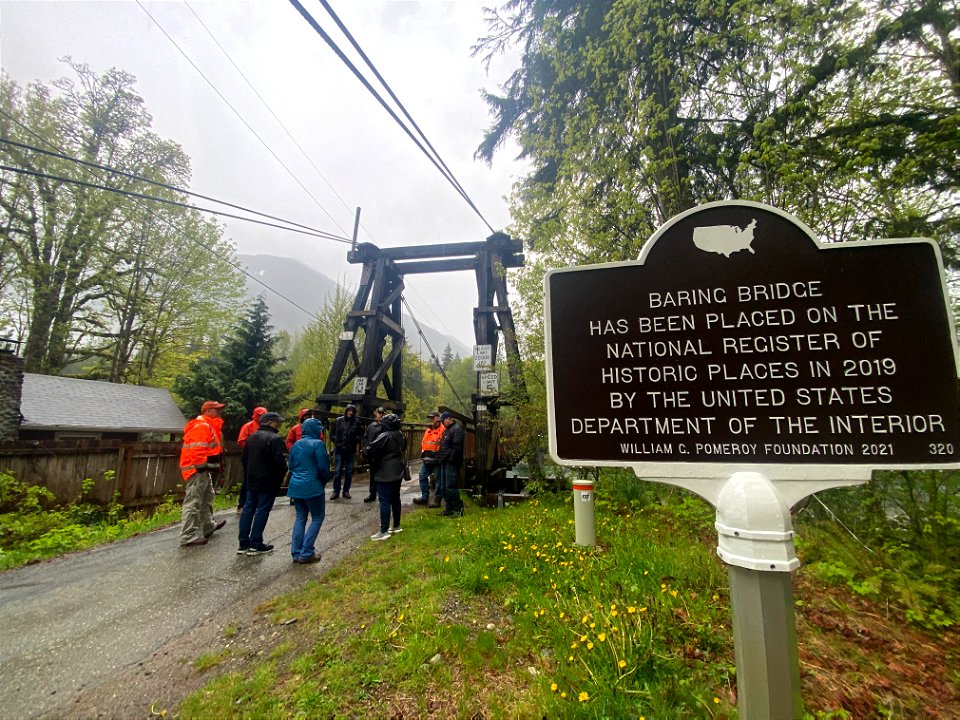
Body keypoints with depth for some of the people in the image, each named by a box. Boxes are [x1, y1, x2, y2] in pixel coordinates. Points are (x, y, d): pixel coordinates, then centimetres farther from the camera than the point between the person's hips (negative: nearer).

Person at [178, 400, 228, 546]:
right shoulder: (201, 426, -16)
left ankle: (207, 526, 36)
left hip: (203, 469, 11)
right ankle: (189, 536, -6)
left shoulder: (208, 426, 18)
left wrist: (214, 464, 21)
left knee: (207, 498, 22)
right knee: (193, 502, -9)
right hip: (198, 470, -11)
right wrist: (203, 466, -26)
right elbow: (197, 450, -24)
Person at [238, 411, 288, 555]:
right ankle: (256, 544, 5)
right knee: (262, 511, -1)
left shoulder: (252, 437, 11)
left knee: (248, 508, 12)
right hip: (268, 481, -8)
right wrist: (282, 473, -3)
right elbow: (279, 460, -22)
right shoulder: (275, 439, -17)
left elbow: (244, 457, 16)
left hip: (251, 480, 8)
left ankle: (243, 543, 17)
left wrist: (247, 476, 23)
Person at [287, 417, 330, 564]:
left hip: (296, 486, 7)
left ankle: (296, 552, 16)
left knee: (300, 517, 16)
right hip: (312, 486, -7)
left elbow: (291, 465, 16)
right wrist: (325, 480, 4)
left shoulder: (296, 445, 9)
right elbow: (323, 467, -13)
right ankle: (306, 553, 2)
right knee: (317, 517, 5)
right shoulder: (317, 444, -14)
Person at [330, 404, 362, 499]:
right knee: (338, 471, 4)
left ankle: (346, 491, 19)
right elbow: (332, 433, 8)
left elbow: (360, 434, 8)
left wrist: (356, 440, -7)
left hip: (351, 450, 1)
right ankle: (336, 491, 14)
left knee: (349, 471, 8)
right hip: (339, 450, -1)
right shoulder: (338, 421, 0)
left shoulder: (356, 422, -1)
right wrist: (336, 441, -2)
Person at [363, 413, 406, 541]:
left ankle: (384, 531, -2)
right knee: (395, 498, 17)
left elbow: (371, 450, -21)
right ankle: (396, 526, 26)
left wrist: (364, 450, 2)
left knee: (385, 501, -5)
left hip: (386, 474, -9)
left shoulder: (385, 436, -19)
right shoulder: (400, 435, 8)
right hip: (398, 472, 9)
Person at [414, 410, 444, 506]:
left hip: (436, 460, -8)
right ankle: (424, 497, 20)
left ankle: (437, 500, 11)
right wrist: (422, 456, 18)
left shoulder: (443, 430, -10)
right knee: (422, 477, 10)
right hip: (426, 460, 8)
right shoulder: (428, 430, 17)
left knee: (437, 479, 2)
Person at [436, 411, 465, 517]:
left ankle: (458, 509, 1)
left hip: (451, 464, -10)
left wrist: (450, 460, -19)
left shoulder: (457, 429, -13)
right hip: (445, 463, 10)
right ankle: (449, 508, 23)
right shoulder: (447, 430, 19)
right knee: (444, 487, 14)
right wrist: (440, 457, 16)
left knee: (450, 486, -9)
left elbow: (457, 447, -20)